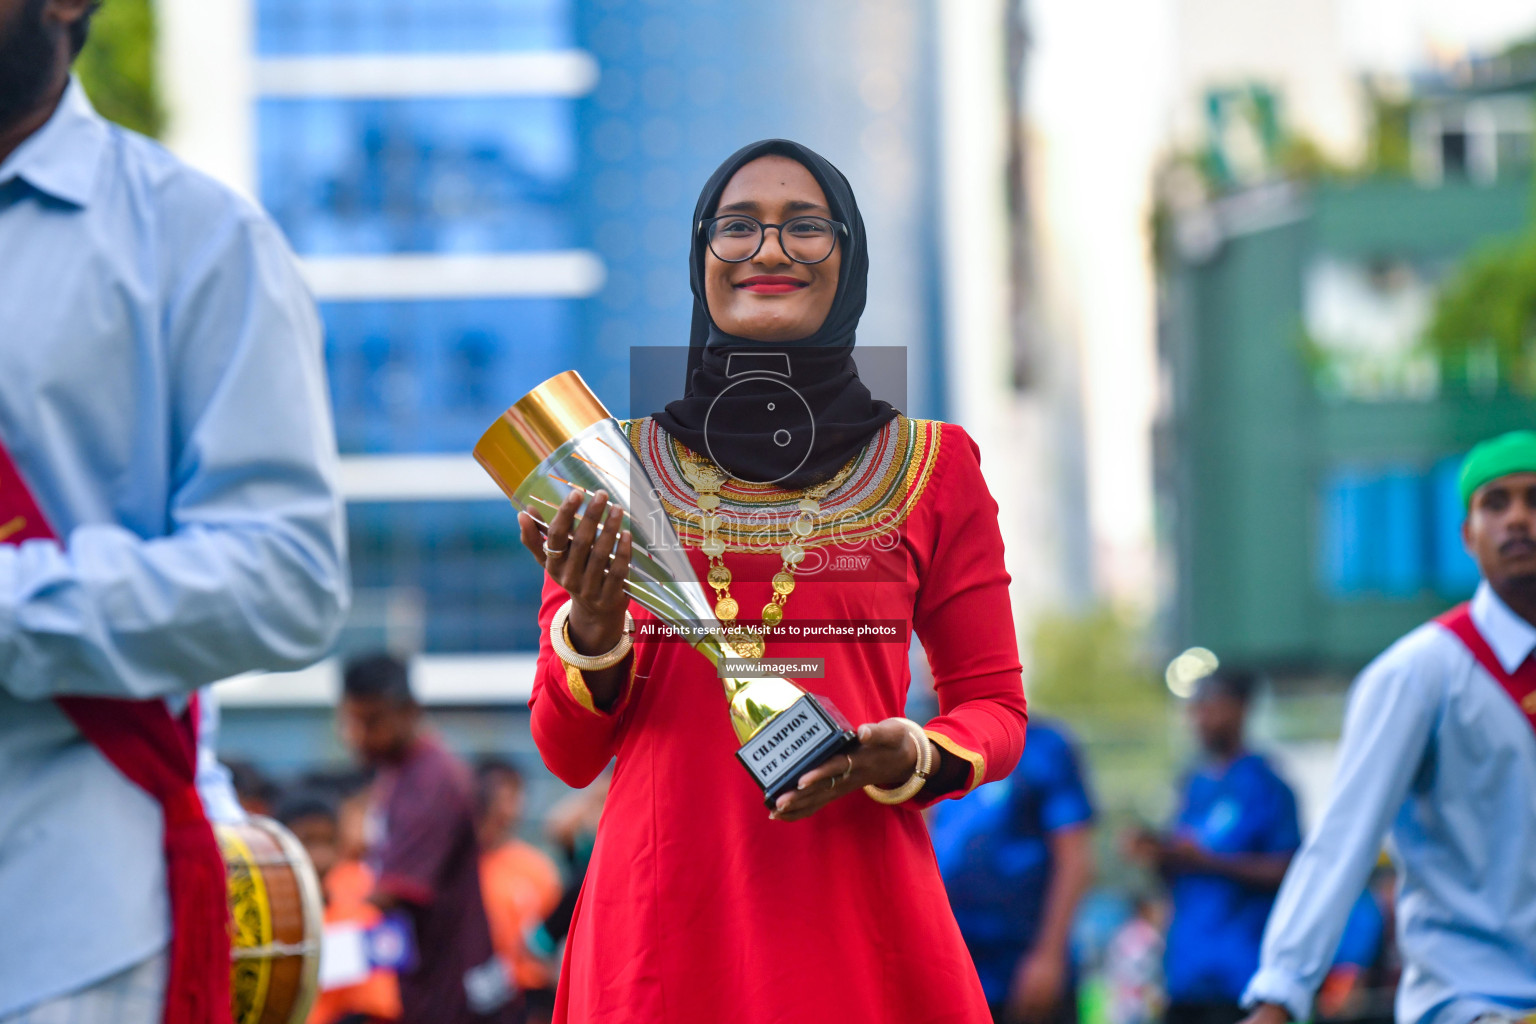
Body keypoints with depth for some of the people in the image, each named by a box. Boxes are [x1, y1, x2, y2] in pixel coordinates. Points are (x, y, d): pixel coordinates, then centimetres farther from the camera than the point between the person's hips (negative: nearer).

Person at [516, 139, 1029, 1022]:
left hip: (859, 916, 0)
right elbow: (569, 754, 9)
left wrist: (911, 758, -10)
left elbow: (993, 709, 12)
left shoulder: (933, 467, 7)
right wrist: (591, 639, -12)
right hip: (663, 929, 0)